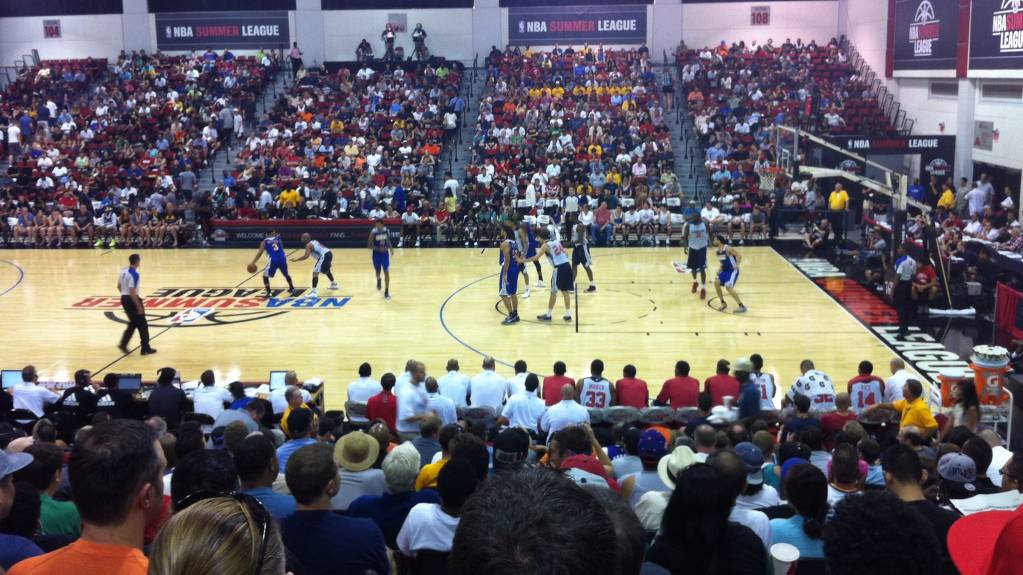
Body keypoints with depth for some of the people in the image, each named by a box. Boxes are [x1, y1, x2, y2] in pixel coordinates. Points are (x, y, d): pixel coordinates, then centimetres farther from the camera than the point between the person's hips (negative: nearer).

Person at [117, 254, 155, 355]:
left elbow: (119, 286, 17)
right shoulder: (134, 274, -21)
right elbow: (132, 292, -25)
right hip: (132, 300, -9)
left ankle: (123, 344, 13)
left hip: (124, 299, 9)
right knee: (142, 325, 4)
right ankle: (146, 348, 9)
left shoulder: (124, 271, 7)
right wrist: (139, 306, -21)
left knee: (133, 323, 20)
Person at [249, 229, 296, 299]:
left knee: (265, 275, 13)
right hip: (282, 259, 3)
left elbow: (260, 253, 5)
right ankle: (292, 289, 41)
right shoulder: (278, 239, 20)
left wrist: (253, 263, 6)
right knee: (286, 274, 29)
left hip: (273, 260, -3)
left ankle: (269, 293, 3)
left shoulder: (264, 242, 14)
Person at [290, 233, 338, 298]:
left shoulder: (308, 245, -5)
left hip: (324, 256, -9)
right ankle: (334, 284, 52)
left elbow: (306, 256, -16)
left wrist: (296, 259, -8)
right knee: (326, 270, 34)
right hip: (329, 253, 9)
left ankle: (313, 292, -18)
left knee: (315, 272, -10)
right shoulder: (314, 241, 21)